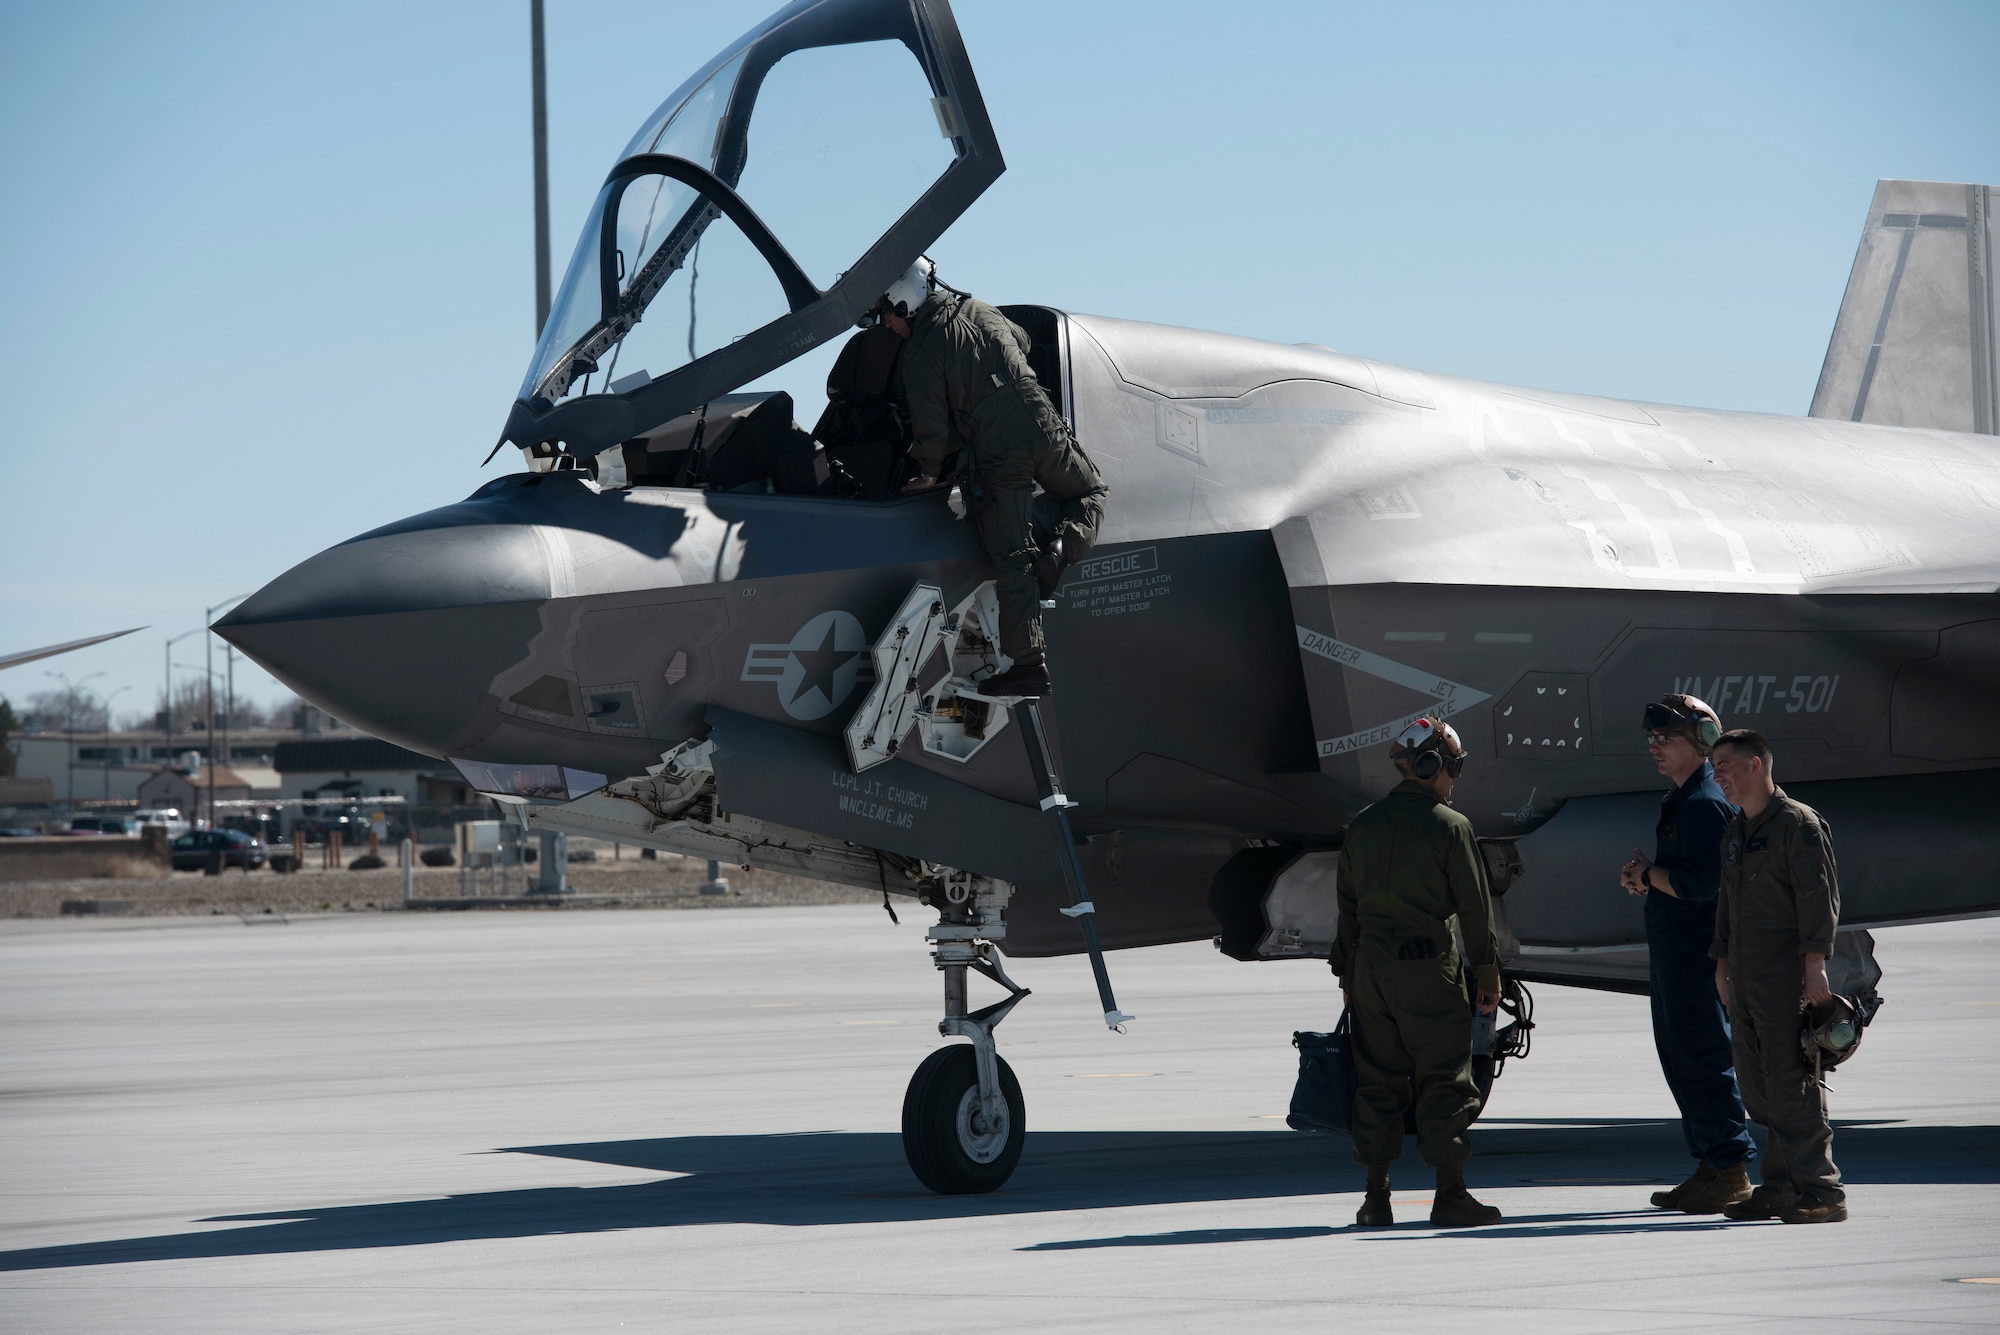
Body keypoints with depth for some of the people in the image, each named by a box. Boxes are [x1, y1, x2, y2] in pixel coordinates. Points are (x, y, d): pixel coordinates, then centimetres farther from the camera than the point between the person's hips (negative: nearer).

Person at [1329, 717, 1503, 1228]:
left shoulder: (1362, 826, 9)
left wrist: (1347, 972, 20)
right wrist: (1488, 973, 2)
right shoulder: (1449, 826, -6)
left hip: (1370, 964, 5)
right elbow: (1474, 905, -5)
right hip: (1428, 963, -5)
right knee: (1443, 1080, 0)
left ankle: (1376, 1198, 9)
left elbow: (1348, 907, 14)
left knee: (1376, 1080, 9)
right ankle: (1450, 1195, -1)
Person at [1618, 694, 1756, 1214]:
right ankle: (1709, 1169, 19)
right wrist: (1645, 879, 7)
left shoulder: (1705, 803, -15)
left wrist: (1648, 873, -10)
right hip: (1675, 951, 11)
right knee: (1681, 1060, 14)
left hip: (1698, 951, -11)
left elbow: (1699, 883, -24)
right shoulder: (1680, 800, 18)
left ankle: (1732, 1173, -5)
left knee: (1703, 1060, -8)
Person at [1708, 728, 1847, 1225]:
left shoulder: (1798, 823, -7)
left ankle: (1821, 1191, -8)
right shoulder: (1735, 834, 19)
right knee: (1757, 1085, 7)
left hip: (1786, 974, -9)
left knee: (1790, 1081, -11)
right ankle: (1780, 1187, 12)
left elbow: (1820, 896, -13)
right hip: (1746, 978, 9)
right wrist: (1723, 962, 22)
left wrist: (1814, 963, -20)